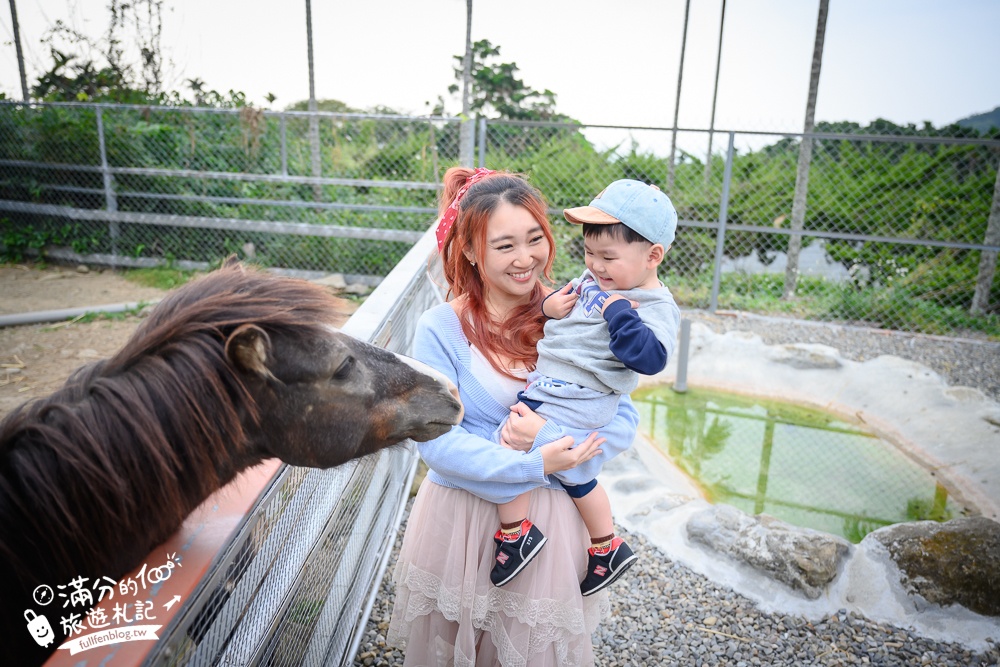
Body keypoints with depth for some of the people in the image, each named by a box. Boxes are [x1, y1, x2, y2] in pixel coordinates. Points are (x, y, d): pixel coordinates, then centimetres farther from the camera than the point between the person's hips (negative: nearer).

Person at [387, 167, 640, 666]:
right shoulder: (440, 329, -13)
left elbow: (623, 421, -9)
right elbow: (435, 441, -17)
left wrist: (548, 437, -24)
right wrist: (533, 465, -23)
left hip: (550, 515, 1)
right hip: (459, 518, -1)